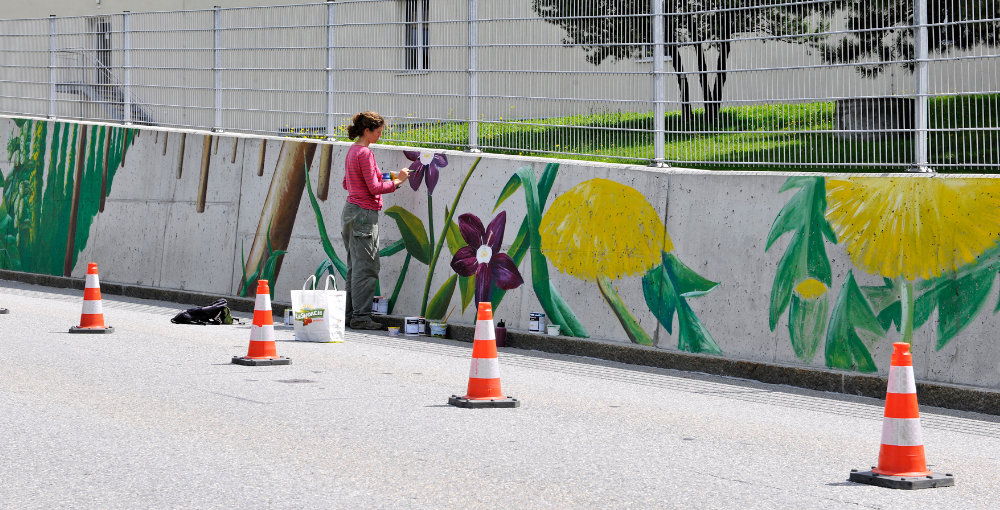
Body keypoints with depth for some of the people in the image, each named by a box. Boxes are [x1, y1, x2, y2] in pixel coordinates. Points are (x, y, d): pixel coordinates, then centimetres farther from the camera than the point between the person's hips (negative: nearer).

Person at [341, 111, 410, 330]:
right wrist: (397, 181, -8)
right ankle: (360, 317, -5)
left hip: (351, 211, 10)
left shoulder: (353, 151, 13)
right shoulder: (365, 153, -15)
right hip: (364, 214, -10)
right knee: (366, 267, -6)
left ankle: (351, 313, 14)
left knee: (355, 266, 12)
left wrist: (380, 180, 18)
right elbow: (374, 188, -18)